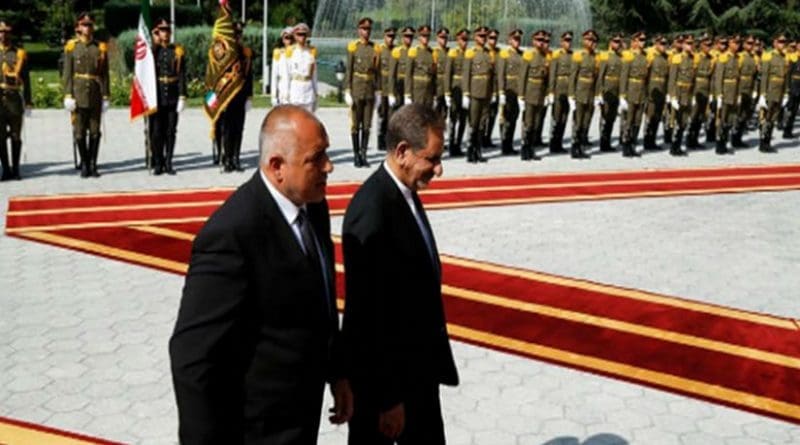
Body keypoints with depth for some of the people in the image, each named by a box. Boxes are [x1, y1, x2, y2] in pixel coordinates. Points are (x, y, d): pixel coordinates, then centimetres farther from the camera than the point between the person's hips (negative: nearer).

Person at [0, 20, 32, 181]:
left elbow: (26, 79, 9)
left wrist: (28, 102, 5)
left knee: (16, 136, 4)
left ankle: (15, 169, 13)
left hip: (14, 98, 0)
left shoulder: (19, 53, 8)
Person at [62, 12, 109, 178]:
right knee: (80, 131, 1)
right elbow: (67, 73, 2)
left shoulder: (100, 47, 6)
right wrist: (68, 95, -5)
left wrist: (105, 96, 1)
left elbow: (105, 74, 6)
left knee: (95, 131, 3)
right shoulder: (72, 46, 4)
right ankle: (84, 164, 11)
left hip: (96, 94, 1)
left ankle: (92, 164, 10)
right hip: (78, 93, -1)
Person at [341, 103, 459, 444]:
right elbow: (371, 314, -25)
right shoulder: (372, 214, -28)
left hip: (417, 366, 9)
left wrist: (434, 358, 15)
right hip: (382, 373, -9)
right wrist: (387, 398, -20)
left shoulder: (405, 194, 2)